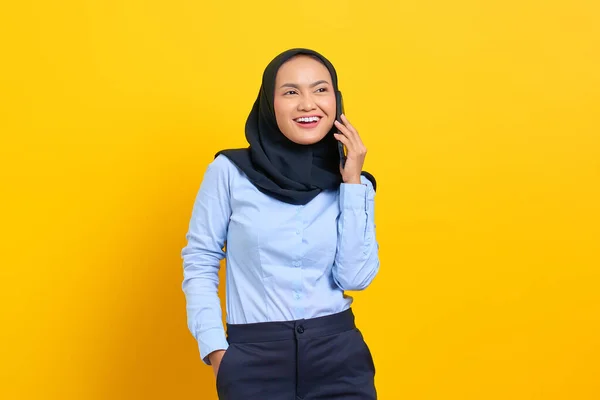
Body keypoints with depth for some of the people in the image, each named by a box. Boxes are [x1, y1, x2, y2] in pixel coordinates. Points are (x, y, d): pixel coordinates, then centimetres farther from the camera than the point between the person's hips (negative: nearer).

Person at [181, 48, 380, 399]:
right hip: (253, 357, -2)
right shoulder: (230, 171, -6)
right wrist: (215, 349, -7)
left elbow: (355, 278, -6)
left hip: (339, 355, 2)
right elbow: (200, 263, 0)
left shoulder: (351, 182, 2)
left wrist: (353, 183, -8)